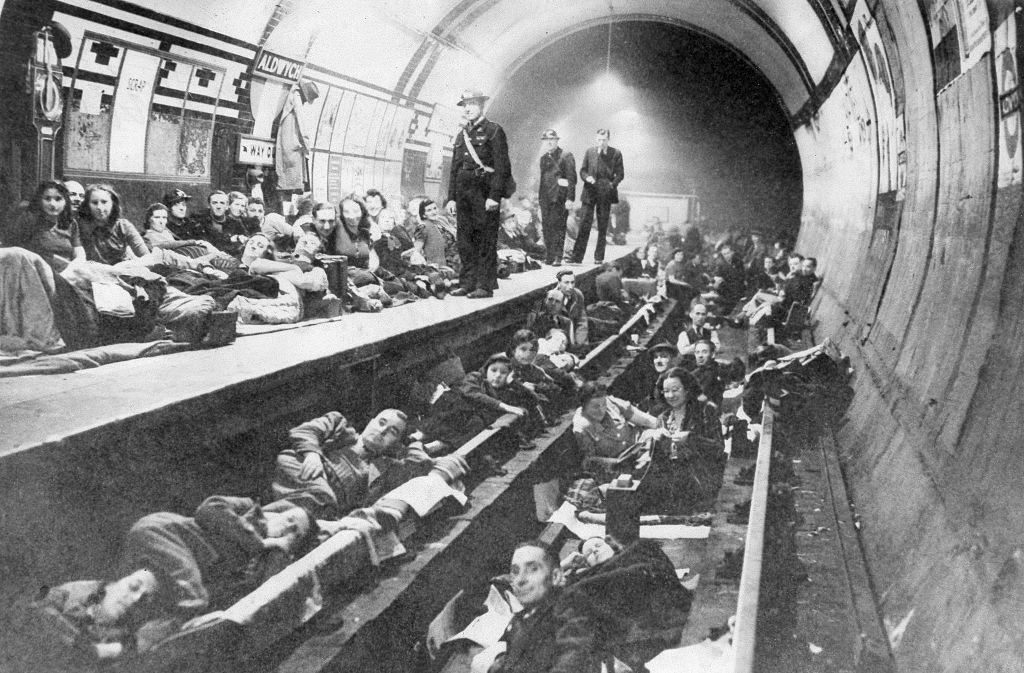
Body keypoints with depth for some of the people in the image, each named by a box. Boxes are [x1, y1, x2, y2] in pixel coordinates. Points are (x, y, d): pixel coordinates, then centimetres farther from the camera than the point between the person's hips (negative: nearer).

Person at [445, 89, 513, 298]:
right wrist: (451, 198, 13)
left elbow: (502, 167, -9)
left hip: (485, 193, -7)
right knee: (465, 240, 7)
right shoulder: (461, 136, 19)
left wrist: (494, 196, -17)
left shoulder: (494, 131, -2)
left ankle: (485, 285, 0)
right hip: (463, 193, 7)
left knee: (486, 240, -4)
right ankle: (468, 283, 14)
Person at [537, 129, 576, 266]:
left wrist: (570, 199, -15)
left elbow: (572, 178, -8)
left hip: (559, 198, -6)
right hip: (545, 198, 6)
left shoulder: (566, 156, -3)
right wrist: (539, 196, 15)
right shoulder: (543, 158, 17)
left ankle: (557, 257, -3)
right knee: (546, 226, 4)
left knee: (558, 226, -7)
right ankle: (548, 256, 11)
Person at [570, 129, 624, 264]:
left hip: (606, 193, -1)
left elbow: (620, 174, 4)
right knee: (584, 224, -5)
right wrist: (587, 177, -9)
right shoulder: (590, 152, 10)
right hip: (590, 192, 1)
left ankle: (599, 257, 13)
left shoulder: (616, 154, 3)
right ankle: (577, 257, -3)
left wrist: (612, 184, -12)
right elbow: (582, 170, 12)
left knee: (603, 226, 5)